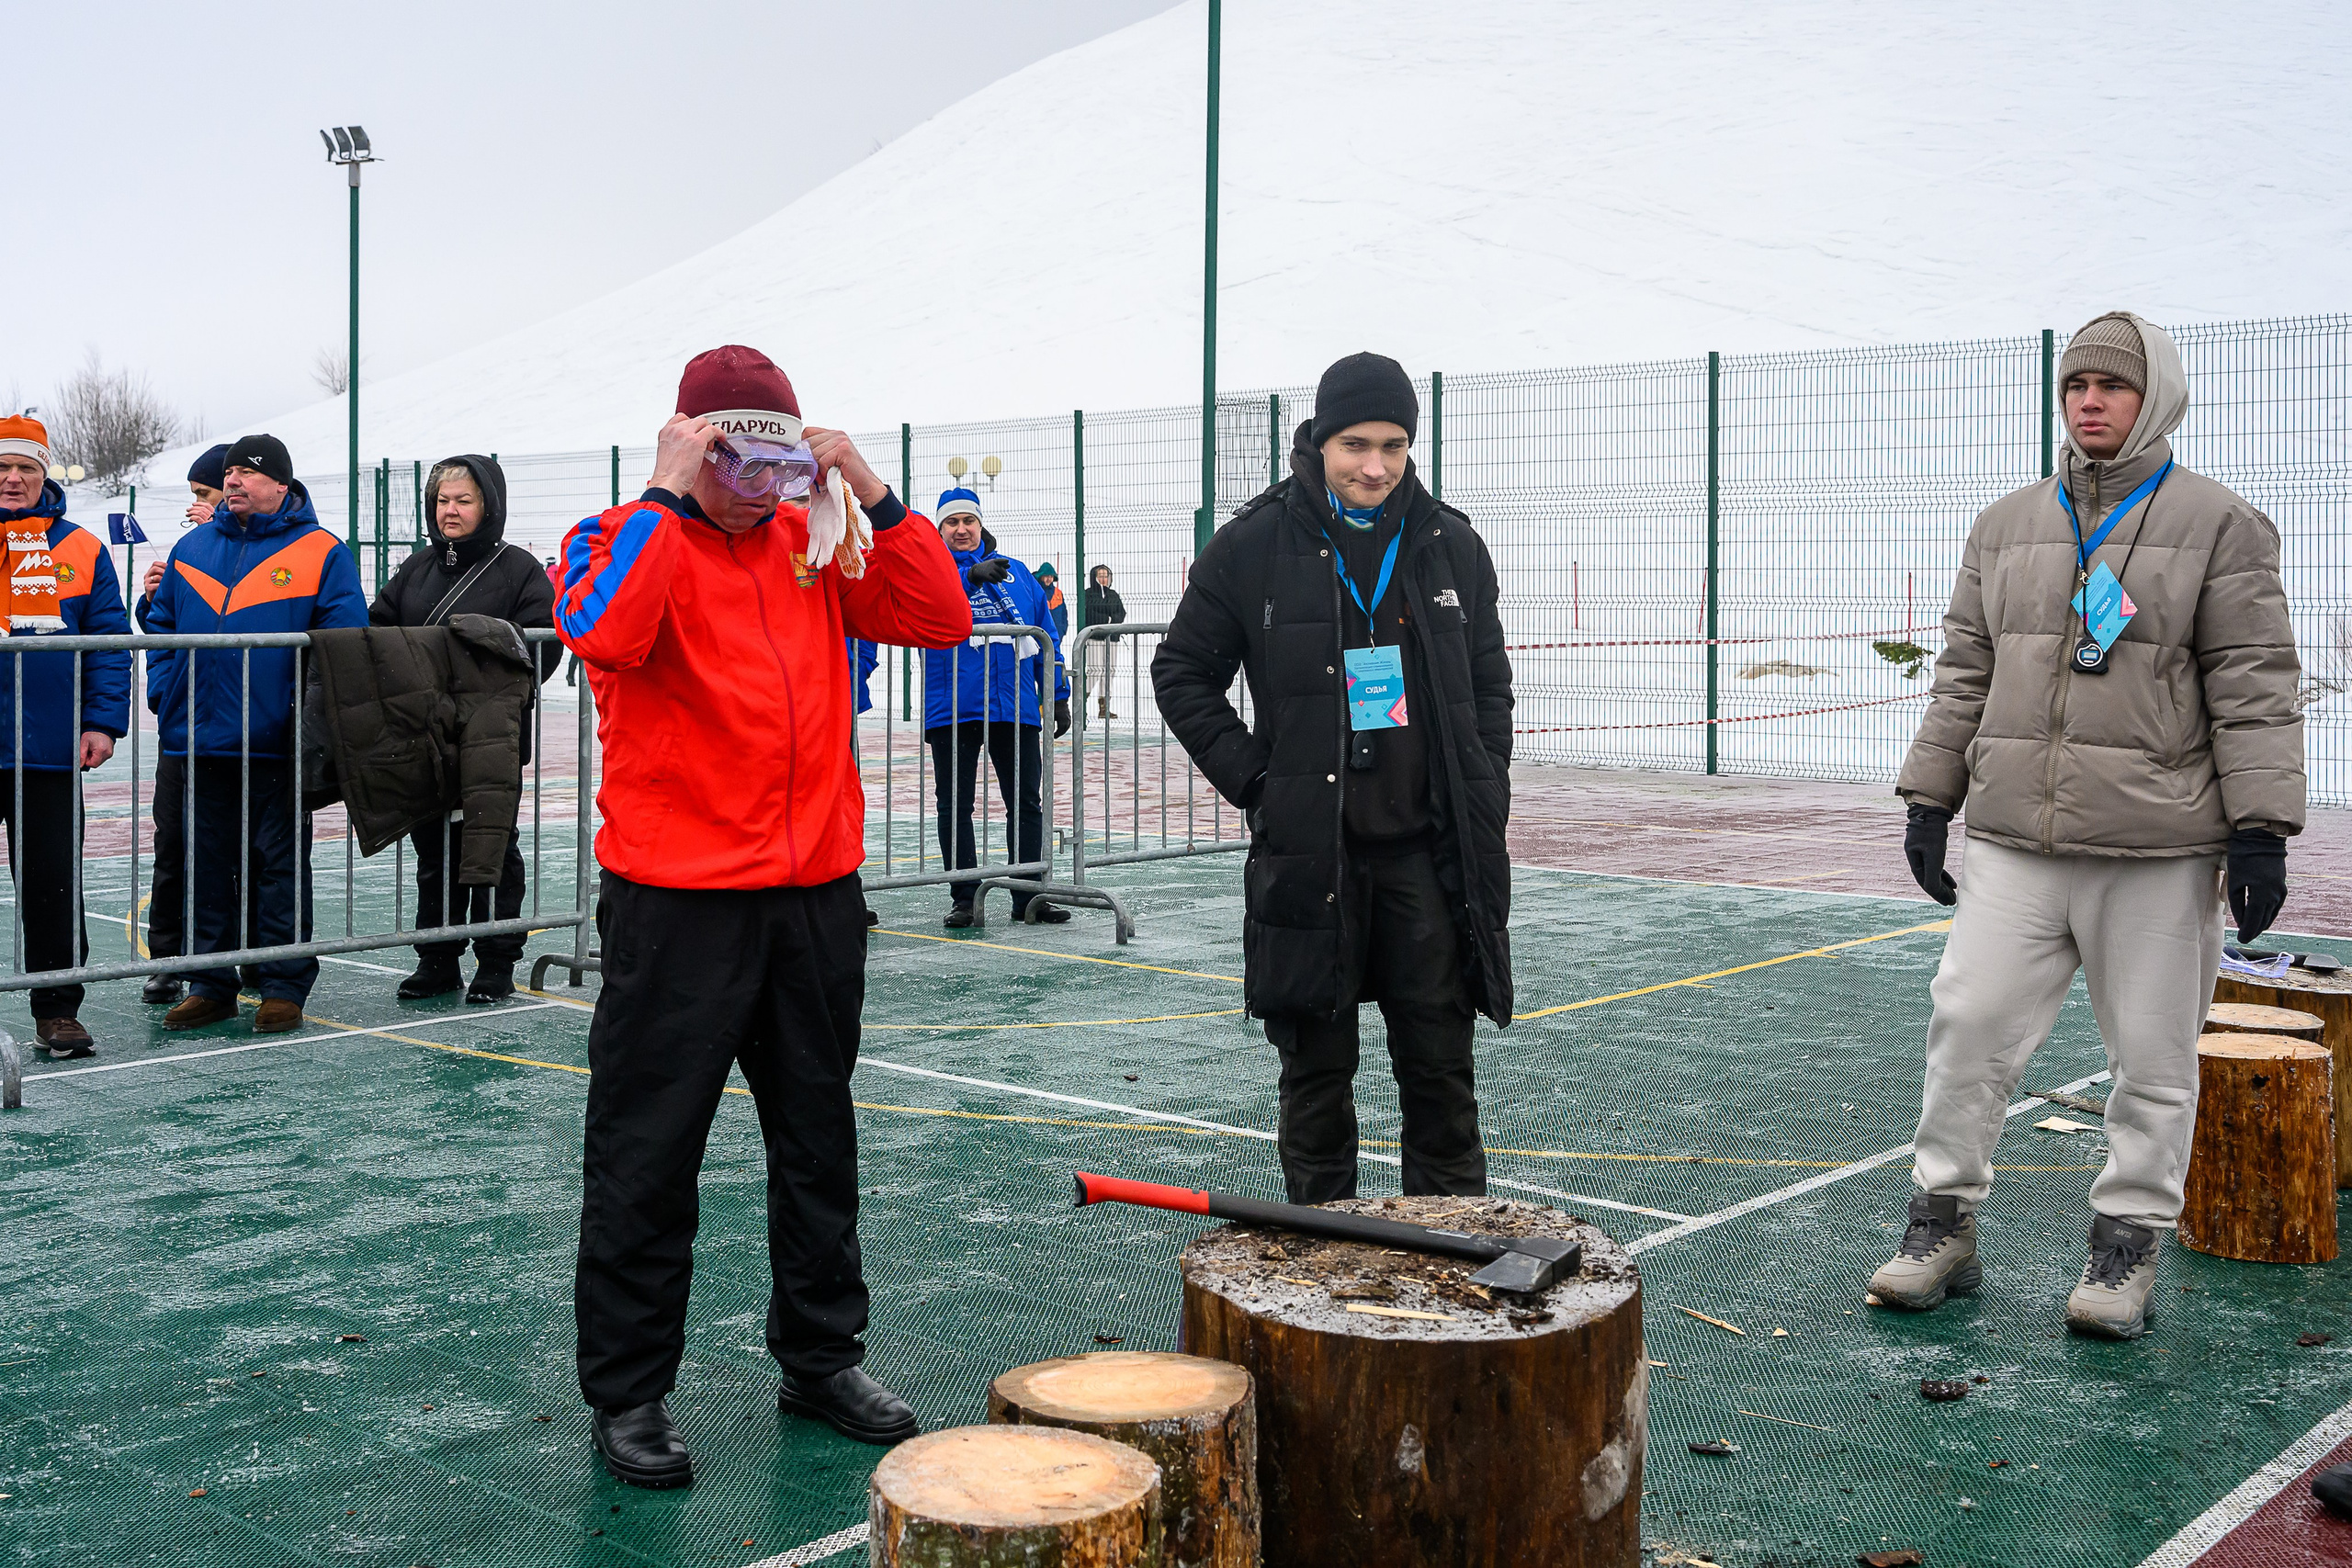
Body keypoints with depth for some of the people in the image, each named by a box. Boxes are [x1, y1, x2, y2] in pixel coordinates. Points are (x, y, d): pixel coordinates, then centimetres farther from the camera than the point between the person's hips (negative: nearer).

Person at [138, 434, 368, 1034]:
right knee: (208, 865, 11)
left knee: (280, 864, 3)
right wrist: (165, 691, 6)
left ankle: (284, 987, 10)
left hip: (277, 743, -5)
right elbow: (161, 625, 18)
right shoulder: (192, 548, 12)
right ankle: (210, 984, 20)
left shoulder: (321, 552, -3)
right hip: (198, 738, 5)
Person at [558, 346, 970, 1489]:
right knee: (649, 1152, 2)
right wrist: (664, 497, -19)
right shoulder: (622, 539, -2)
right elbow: (606, 635, -25)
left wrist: (874, 496, -4)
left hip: (815, 894, 5)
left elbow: (941, 619, 3)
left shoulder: (814, 546, 12)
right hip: (674, 902, -5)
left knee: (819, 1138, 15)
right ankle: (627, 1394, 15)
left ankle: (821, 1359, 30)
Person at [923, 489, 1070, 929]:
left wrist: (1058, 695, 11)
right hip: (952, 710, -2)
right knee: (954, 805, 3)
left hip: (1016, 709, 3)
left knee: (1027, 804, 6)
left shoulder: (1016, 572, 13)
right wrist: (972, 576, -35)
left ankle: (1029, 896, 14)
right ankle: (964, 898, 13)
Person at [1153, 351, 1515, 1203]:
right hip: (1308, 853, -2)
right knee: (1317, 1070, 7)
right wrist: (1252, 779, -3)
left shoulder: (1452, 546, 7)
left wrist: (1483, 799, 7)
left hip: (1429, 852, 2)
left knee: (1442, 1067, 6)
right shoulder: (1254, 546, -2)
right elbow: (1182, 672, 6)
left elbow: (1490, 686, 16)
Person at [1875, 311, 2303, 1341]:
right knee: (1967, 1023, 0)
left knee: (2152, 1058, 6)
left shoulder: (2219, 526, 1)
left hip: (2159, 849, -3)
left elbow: (2253, 686, -3)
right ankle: (1943, 1222, 14)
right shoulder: (2006, 526, 14)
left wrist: (2260, 830, -9)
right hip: (2014, 840, 3)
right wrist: (1930, 801, 12)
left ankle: (2127, 1244, 20)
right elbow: (1965, 674, 17)